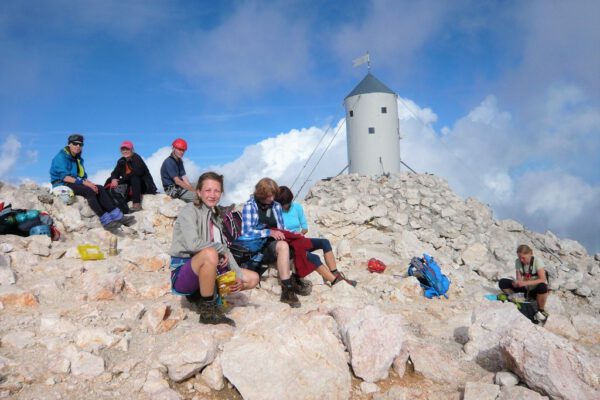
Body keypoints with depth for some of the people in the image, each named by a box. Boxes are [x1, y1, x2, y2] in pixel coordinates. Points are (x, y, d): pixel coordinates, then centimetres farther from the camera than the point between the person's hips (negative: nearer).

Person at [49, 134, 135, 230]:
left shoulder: (78, 158, 18)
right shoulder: (61, 157, -7)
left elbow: (83, 176, 15)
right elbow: (64, 177, -19)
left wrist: (89, 182, -8)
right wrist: (83, 182, -25)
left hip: (76, 183, 8)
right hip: (62, 185, -8)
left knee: (100, 189, -14)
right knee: (89, 191, -32)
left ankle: (117, 216, -26)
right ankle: (105, 221, -39)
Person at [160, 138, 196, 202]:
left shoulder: (179, 161, 14)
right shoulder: (169, 162, -14)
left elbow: (184, 178, 10)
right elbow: (177, 181, -19)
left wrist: (192, 188, -6)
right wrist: (192, 190, -19)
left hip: (179, 187, 9)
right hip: (171, 189, -9)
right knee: (196, 195, -26)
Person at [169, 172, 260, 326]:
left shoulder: (215, 216, 13)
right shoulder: (189, 211, -10)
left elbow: (224, 250, 9)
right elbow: (192, 244, -26)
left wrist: (238, 275, -2)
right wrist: (221, 248, -13)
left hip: (206, 271, 7)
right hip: (183, 274, -7)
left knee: (253, 278, 4)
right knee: (210, 254, -39)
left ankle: (203, 294, 3)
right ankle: (208, 310, -20)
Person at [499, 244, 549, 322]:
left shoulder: (537, 261, -18)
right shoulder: (518, 262, -6)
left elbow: (542, 279, -26)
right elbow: (519, 278, -8)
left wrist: (525, 283, -37)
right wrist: (516, 283, -32)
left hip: (535, 290, -3)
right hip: (525, 289, 3)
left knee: (542, 287, -41)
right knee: (502, 283, -16)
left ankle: (541, 311, -13)